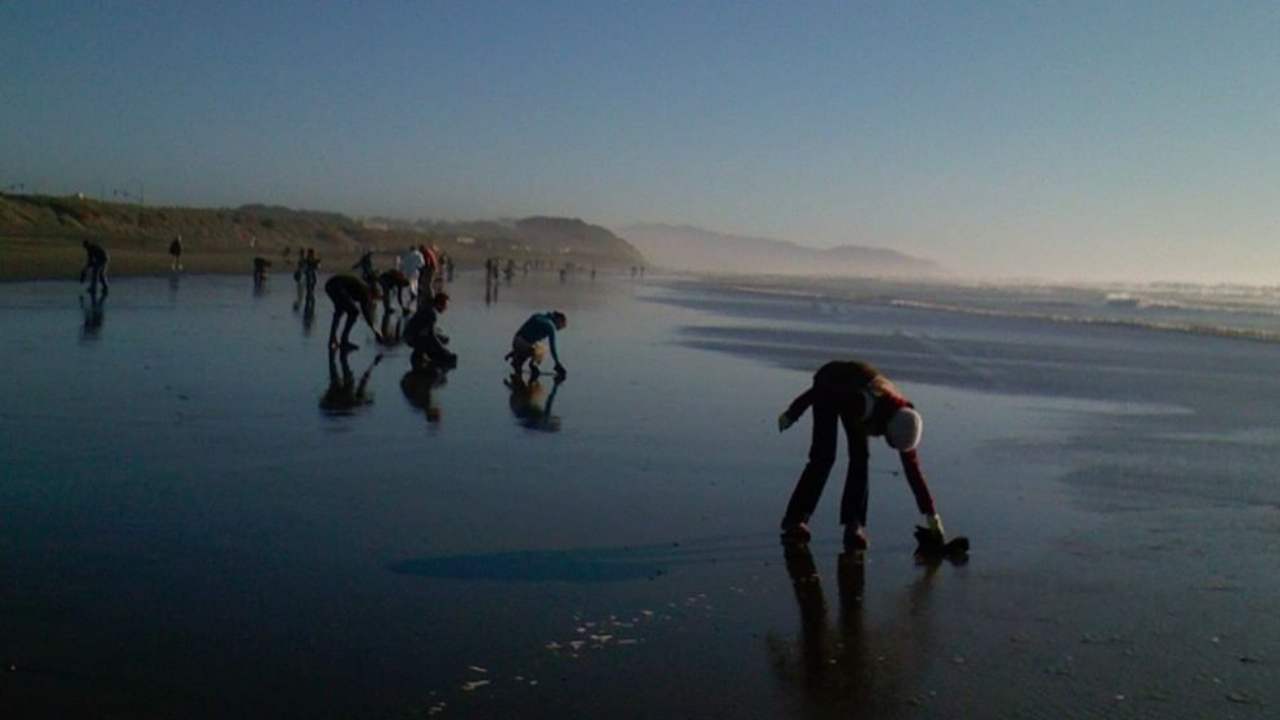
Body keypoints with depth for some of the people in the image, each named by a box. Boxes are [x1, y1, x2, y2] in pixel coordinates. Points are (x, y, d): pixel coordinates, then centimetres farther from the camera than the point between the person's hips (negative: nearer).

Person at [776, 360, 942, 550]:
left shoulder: (903, 419, -21)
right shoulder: (866, 401, -42)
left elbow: (913, 470, -13)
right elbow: (816, 392, -30)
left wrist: (932, 515, -10)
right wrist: (791, 414, -15)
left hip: (850, 388, 5)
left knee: (860, 458, -8)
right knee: (824, 457, -16)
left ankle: (854, 526, -5)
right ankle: (794, 520, -9)